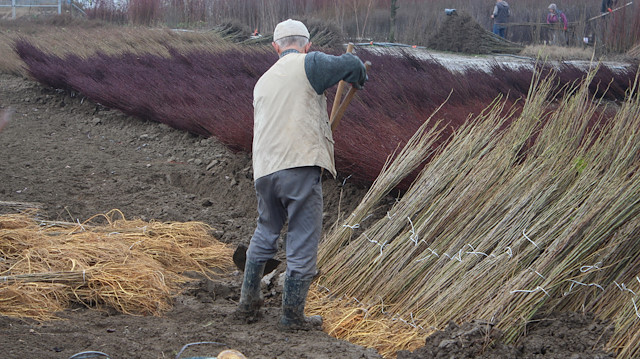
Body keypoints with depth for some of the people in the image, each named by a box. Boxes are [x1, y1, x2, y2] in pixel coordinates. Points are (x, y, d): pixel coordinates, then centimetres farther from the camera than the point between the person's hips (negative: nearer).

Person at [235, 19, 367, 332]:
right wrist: (358, 80, 14)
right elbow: (350, 64, -9)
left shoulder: (264, 81, 22)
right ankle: (292, 317, 9)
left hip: (264, 170, 7)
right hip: (300, 166, -7)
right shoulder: (308, 65, 1)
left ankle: (247, 305, 31)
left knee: (265, 234, 25)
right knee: (303, 244, 3)